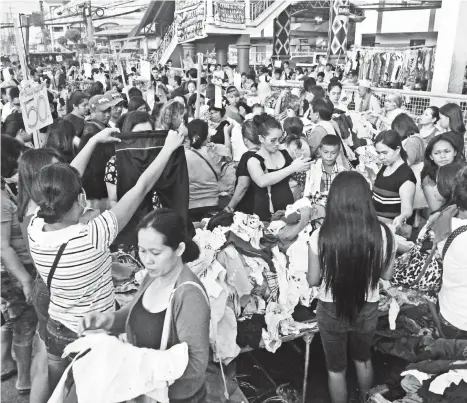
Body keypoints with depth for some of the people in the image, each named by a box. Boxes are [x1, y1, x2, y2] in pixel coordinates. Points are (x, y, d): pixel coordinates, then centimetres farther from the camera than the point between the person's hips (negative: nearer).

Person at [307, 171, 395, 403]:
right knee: (363, 359, 32)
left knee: (336, 368, 23)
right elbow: (387, 275, -3)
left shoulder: (321, 236, -24)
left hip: (331, 311, -3)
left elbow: (313, 280, -12)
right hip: (368, 310, 3)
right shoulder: (383, 233, -18)